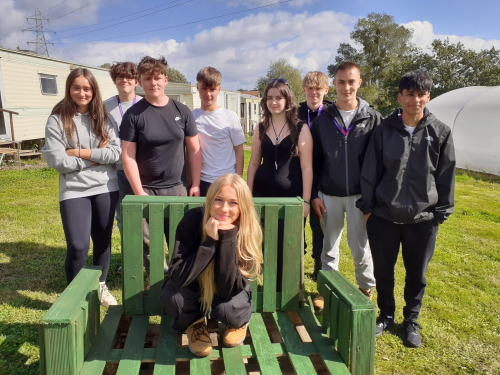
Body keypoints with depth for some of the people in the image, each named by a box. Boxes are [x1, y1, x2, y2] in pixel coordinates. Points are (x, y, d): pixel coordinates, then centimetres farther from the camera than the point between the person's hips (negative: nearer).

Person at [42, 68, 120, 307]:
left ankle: (101, 286, 35)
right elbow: (56, 160, -11)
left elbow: (115, 152, -7)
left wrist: (80, 152, -12)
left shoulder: (102, 117, 5)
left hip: (106, 188, 3)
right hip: (73, 191, -2)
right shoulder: (57, 120, -3)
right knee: (78, 246, -7)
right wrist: (97, 156, -9)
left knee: (103, 240, 13)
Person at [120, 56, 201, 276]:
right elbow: (128, 156, -5)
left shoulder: (182, 111, 3)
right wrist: (139, 192, -11)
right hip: (147, 190, -1)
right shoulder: (133, 115, -3)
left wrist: (195, 184, 1)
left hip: (178, 188, 1)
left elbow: (194, 150, 6)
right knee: (149, 245, 3)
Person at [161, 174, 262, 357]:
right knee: (172, 296, -31)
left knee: (227, 309, -32)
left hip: (229, 292, 0)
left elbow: (228, 290, -32)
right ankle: (194, 322, 5)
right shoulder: (192, 219, -28)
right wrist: (209, 241, -41)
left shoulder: (248, 232, -27)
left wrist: (228, 239, -40)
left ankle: (239, 321, 7)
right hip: (193, 289, 0)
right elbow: (178, 278, -34)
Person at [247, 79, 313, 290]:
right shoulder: (261, 128, 6)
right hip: (263, 195, 3)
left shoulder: (301, 129, -4)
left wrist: (306, 200, -9)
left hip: (291, 197, -3)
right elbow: (254, 163, 9)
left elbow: (307, 167, -6)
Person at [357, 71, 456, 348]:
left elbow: (446, 176, 2)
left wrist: (442, 212, 2)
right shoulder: (384, 130, -2)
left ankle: (411, 321, 34)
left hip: (423, 219, 0)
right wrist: (367, 207, 0)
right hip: (383, 216, 1)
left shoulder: (440, 132, -2)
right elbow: (370, 171, 1)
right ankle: (386, 315, 36)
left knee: (417, 274, 12)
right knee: (383, 270, 13)